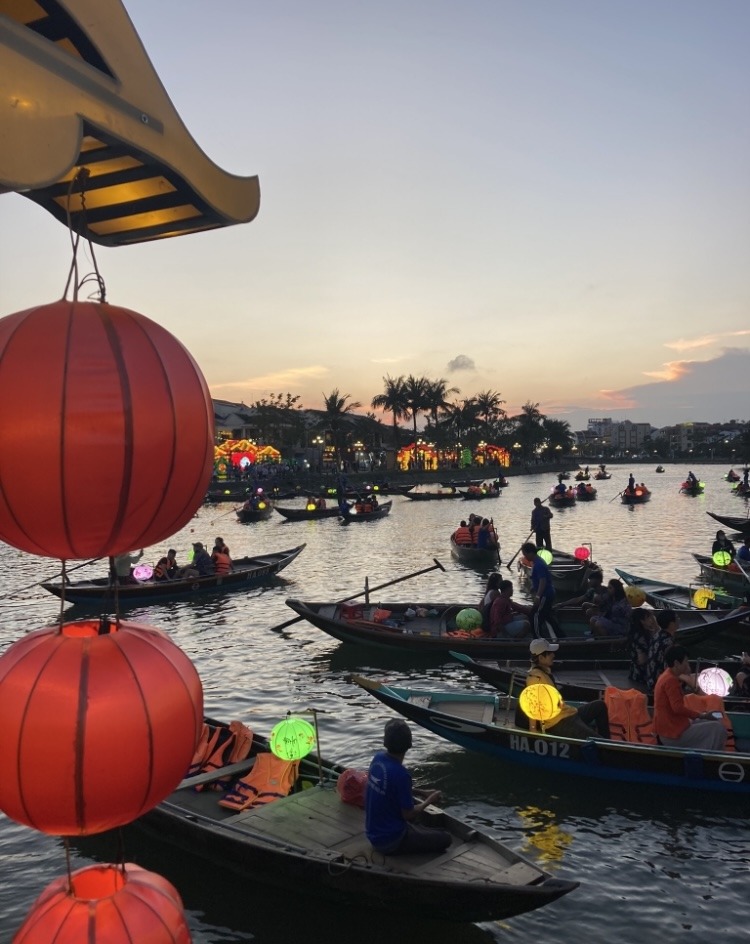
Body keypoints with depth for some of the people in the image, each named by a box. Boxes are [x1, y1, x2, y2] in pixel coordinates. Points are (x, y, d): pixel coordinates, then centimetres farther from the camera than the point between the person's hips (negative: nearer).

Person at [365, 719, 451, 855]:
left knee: (414, 802, 28)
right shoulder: (401, 774, -29)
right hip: (390, 840, -8)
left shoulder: (377, 758, -6)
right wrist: (429, 801, -3)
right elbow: (409, 815, -18)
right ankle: (395, 849, 2)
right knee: (445, 838, 2)